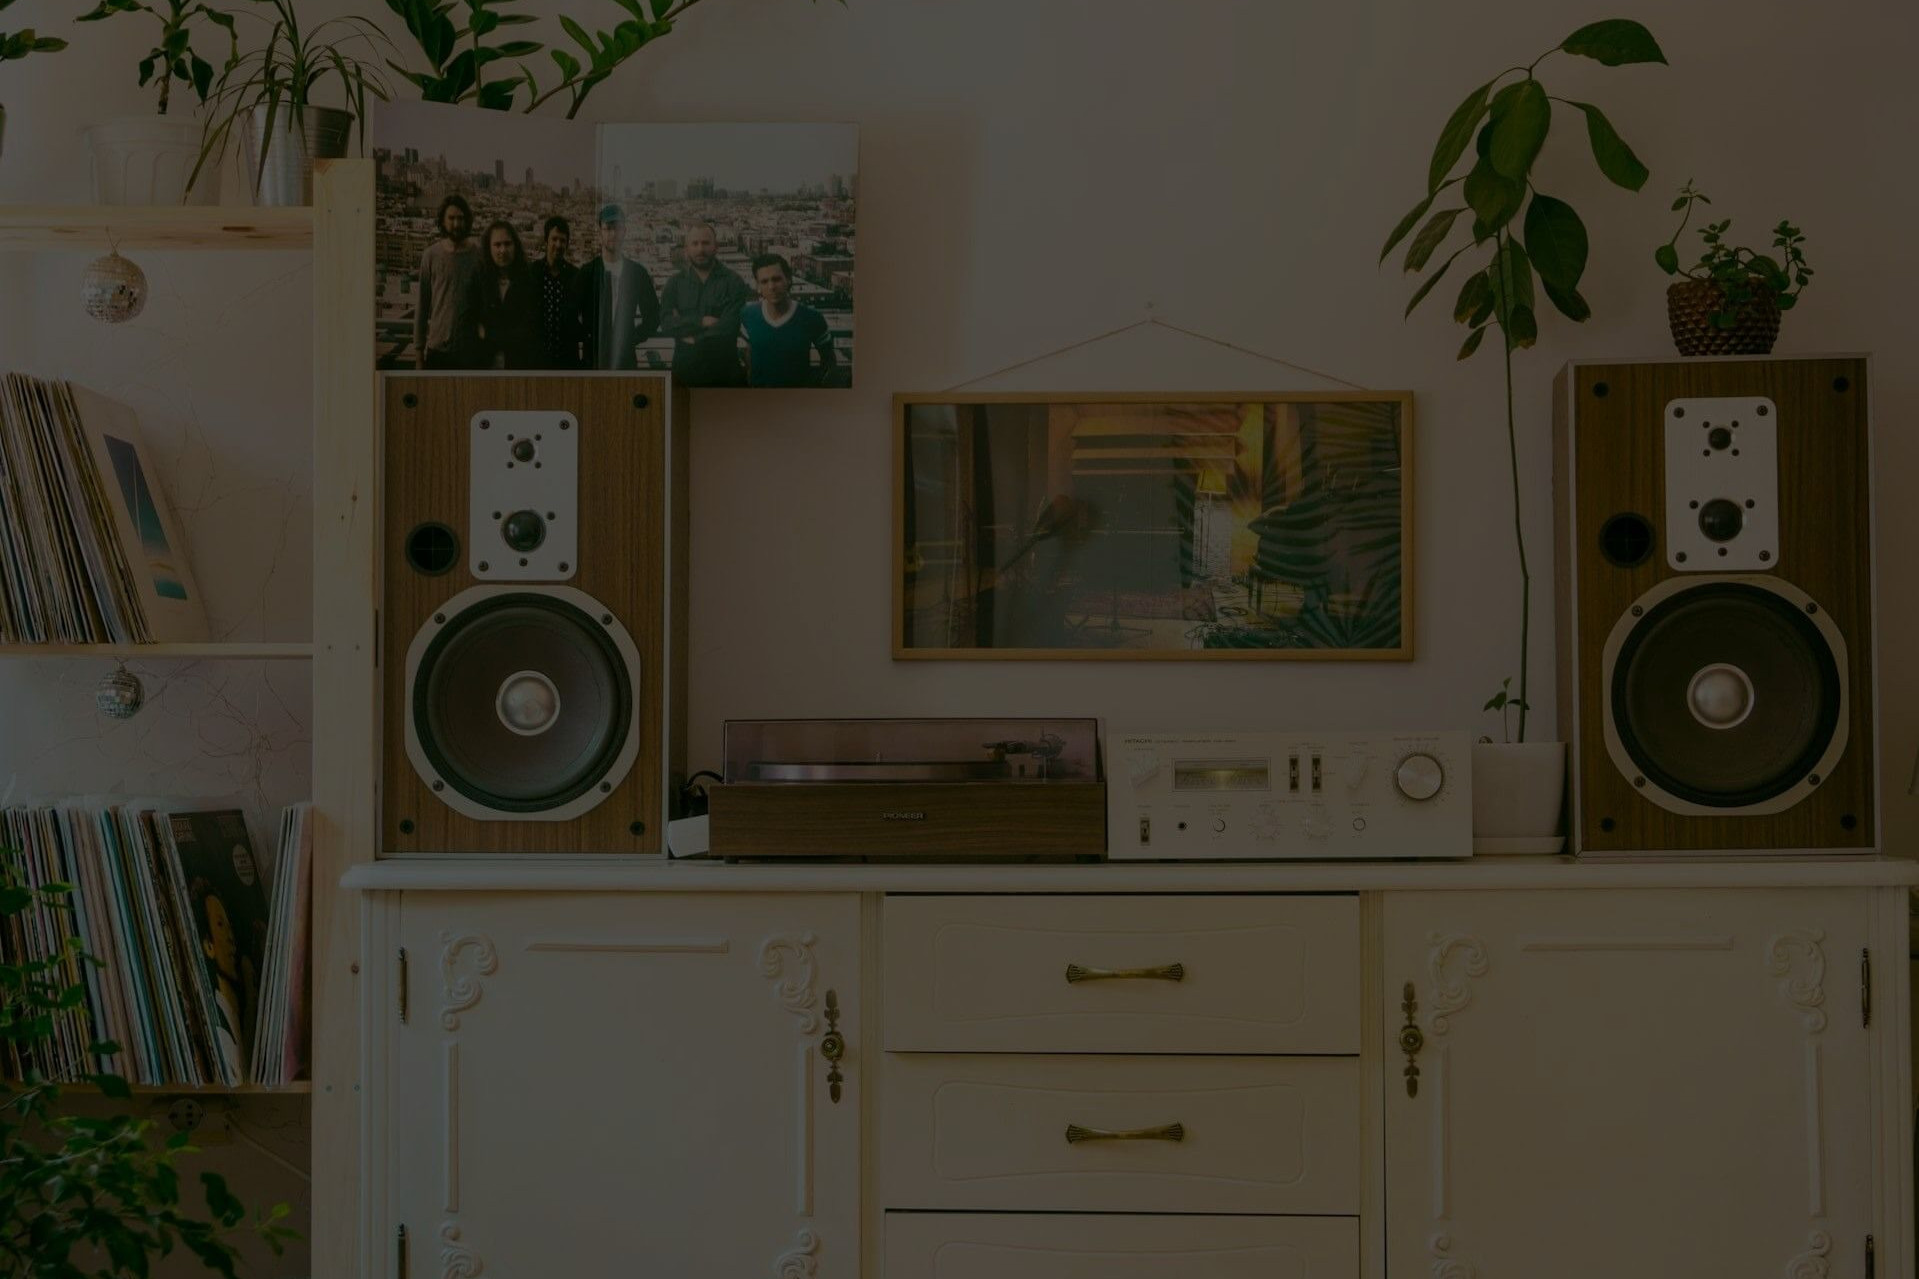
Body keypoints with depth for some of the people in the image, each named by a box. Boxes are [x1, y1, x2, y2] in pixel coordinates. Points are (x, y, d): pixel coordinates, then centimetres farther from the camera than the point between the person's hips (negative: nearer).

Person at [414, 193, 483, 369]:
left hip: (470, 348, 0)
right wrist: (418, 345, 4)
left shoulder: (479, 255, 1)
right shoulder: (431, 255, 2)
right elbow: (422, 303, 5)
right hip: (438, 346, 0)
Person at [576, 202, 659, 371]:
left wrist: (632, 339, 4)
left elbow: (653, 316, 14)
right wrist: (587, 339, -3)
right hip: (594, 358, -1)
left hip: (626, 357, 1)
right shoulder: (586, 273, 4)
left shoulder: (637, 272, 8)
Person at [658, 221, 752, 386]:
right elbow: (666, 323, -3)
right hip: (685, 368, 2)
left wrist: (695, 338, -5)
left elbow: (728, 326, -11)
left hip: (723, 371, -2)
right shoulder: (676, 282, 9)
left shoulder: (732, 282, -1)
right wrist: (701, 322, -13)